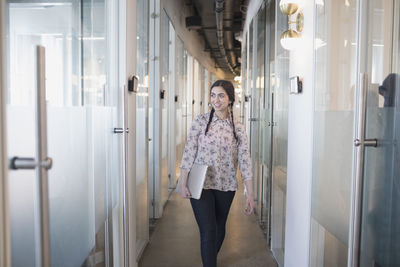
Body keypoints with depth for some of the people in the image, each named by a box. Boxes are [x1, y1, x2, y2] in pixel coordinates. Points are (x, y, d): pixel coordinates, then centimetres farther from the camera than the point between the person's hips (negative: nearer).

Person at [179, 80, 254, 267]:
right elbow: (189, 153, -5)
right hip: (201, 185, -3)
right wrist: (183, 184, -9)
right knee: (208, 232, -6)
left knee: (219, 229, 18)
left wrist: (250, 195, -4)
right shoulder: (200, 121, -5)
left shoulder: (238, 128, -1)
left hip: (226, 186, 3)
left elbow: (245, 161, -2)